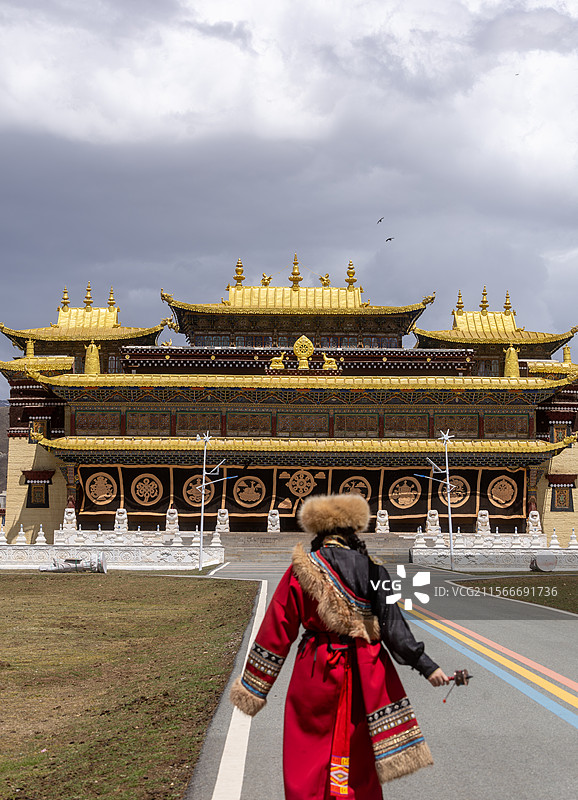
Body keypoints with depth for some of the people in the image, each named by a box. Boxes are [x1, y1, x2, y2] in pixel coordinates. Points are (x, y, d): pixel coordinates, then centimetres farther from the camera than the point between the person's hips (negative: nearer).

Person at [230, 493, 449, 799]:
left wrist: (252, 687, 5)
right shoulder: (371, 569, -5)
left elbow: (277, 629, -3)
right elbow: (392, 624, -11)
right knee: (360, 756, 16)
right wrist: (425, 665, -8)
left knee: (308, 760, 10)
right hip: (364, 672, 1)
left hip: (316, 671, -1)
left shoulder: (302, 570, -6)